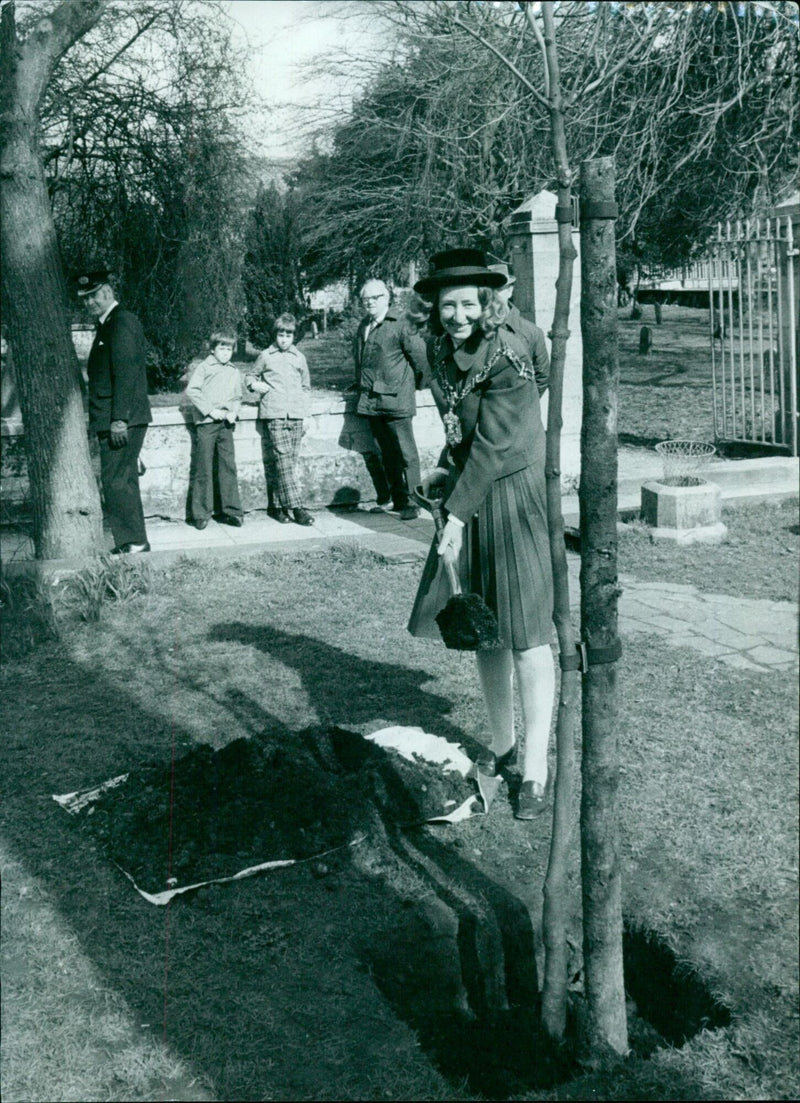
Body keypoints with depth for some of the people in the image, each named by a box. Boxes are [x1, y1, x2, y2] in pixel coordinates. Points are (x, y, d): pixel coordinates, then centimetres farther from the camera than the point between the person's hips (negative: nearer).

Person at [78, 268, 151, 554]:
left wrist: (119, 419, -23)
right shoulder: (108, 324, 20)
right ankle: (135, 542, 17)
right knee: (123, 481, 12)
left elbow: (126, 372, -19)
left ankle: (132, 542, -5)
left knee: (115, 481, -10)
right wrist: (110, 421, 18)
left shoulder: (122, 321, -11)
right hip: (112, 422, 10)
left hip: (122, 421, -10)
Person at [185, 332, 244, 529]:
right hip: (206, 422, -4)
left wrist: (234, 412, 2)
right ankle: (201, 513, 3)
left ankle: (231, 510, 7)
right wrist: (210, 410, -12)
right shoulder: (204, 367, 1)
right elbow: (191, 390, -7)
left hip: (225, 424, 4)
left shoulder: (234, 372, 17)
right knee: (203, 468, -1)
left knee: (228, 466, 2)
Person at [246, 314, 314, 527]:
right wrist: (255, 385, 0)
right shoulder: (266, 356, 9)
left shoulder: (299, 358, 15)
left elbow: (306, 386, 25)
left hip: (295, 414, 3)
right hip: (273, 414, -3)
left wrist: (303, 403, 11)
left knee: (290, 461, 1)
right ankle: (294, 506, -17)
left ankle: (276, 505, 10)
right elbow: (250, 376, 21)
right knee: (282, 459, -13)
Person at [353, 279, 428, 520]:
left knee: (405, 453, -5)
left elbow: (419, 353, -8)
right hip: (371, 400, 7)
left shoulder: (399, 324, -9)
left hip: (395, 400, -7)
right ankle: (390, 498, 21)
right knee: (386, 453, 13)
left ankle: (409, 502, -1)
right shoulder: (364, 326, 14)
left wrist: (413, 382, 3)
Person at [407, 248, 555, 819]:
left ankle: (535, 768, -1)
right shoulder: (443, 353, 4)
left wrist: (457, 516, -22)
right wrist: (446, 470, 6)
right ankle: (502, 743, 27)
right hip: (468, 491, 8)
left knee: (525, 632, -6)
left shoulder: (509, 363, -19)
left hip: (513, 495, -8)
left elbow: (492, 445, -21)